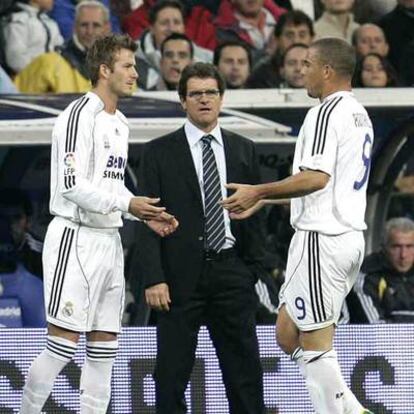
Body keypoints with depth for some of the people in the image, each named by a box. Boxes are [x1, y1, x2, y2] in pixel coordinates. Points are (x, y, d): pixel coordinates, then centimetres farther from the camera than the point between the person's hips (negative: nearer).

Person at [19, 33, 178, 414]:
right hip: (76, 238, -9)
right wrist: (128, 204, -22)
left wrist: (147, 215, 10)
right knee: (63, 343, -9)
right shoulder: (80, 116, -12)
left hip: (110, 240, 9)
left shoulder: (118, 123, 17)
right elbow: (73, 184, -19)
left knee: (104, 347, 6)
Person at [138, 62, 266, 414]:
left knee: (245, 369, 2)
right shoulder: (160, 153, 2)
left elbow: (254, 215, 13)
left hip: (231, 272, 2)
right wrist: (154, 279, -11)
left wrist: (252, 269, 5)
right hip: (181, 275, -2)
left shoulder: (243, 150, 11)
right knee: (172, 372, 0)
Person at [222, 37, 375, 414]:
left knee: (315, 346, -5)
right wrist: (263, 201, 26)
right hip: (349, 234, 10)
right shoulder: (359, 115, 18)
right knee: (287, 334, 14)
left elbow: (317, 177, -24)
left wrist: (259, 191, -16)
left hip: (321, 238, -10)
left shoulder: (326, 113, -13)